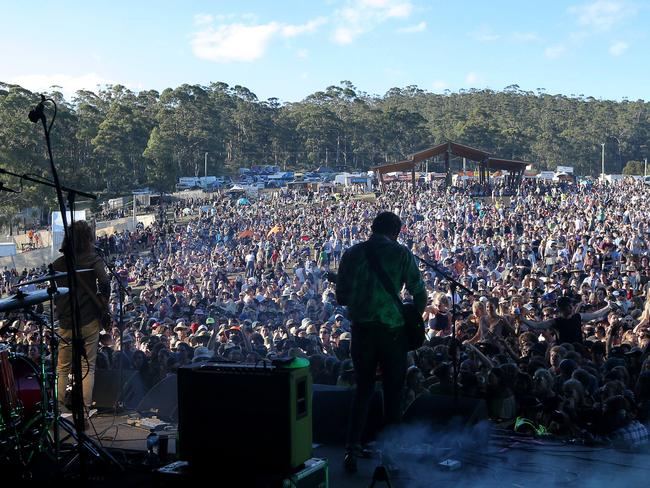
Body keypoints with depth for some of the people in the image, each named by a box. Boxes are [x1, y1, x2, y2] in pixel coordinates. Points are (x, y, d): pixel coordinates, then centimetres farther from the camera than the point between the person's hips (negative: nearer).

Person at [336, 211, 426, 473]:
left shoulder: (351, 253, 4)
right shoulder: (401, 253, -4)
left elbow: (341, 297, 6)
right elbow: (419, 292, -5)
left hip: (362, 329, 3)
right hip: (392, 328, -2)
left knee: (363, 388, 14)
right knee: (393, 391, 11)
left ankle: (352, 448, 6)